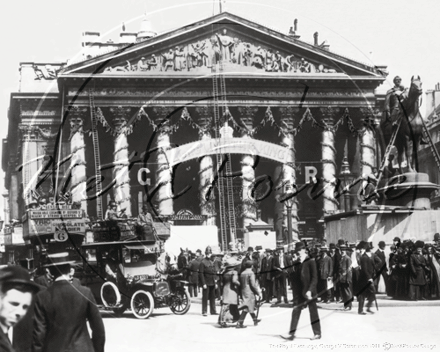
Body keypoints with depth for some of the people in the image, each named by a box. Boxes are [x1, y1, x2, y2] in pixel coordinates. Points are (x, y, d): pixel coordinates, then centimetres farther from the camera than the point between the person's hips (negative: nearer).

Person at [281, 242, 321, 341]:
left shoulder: (311, 262, -8)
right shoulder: (298, 264, 10)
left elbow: (314, 278, -12)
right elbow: (296, 278, 13)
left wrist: (310, 290, -20)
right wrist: (295, 292, 8)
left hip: (309, 292, -6)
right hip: (300, 293, 6)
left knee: (313, 313, 3)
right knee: (295, 311, 1)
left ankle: (317, 333, 14)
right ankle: (291, 334, 1)